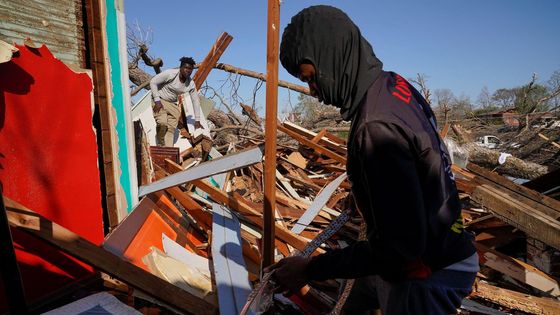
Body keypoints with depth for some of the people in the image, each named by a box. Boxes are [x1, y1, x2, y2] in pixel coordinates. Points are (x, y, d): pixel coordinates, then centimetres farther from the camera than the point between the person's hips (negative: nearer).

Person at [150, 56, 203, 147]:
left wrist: (197, 120, 1)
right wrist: (157, 100, -21)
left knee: (171, 129, -7)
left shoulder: (191, 84, -7)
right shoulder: (170, 73, -21)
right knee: (162, 123, -26)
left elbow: (196, 101, 1)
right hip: (160, 101, -4)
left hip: (173, 104, 5)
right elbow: (153, 82, -15)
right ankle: (160, 145, -1)